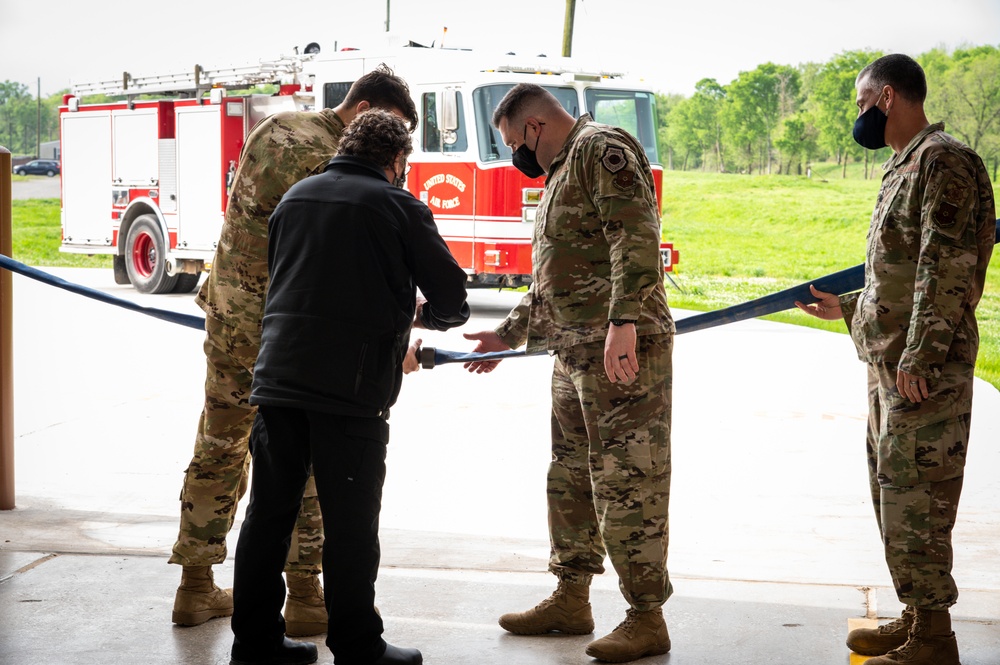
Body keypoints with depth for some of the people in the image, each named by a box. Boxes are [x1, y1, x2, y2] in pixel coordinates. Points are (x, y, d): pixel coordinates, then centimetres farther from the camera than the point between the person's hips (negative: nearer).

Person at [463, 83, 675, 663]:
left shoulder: (601, 150, -8)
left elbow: (636, 237, -23)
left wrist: (623, 322, -32)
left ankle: (647, 618, 1)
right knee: (570, 478, 16)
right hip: (576, 354, 11)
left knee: (626, 483, -7)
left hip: (623, 352, -11)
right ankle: (572, 599, 27)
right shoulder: (561, 173, 23)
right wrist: (508, 335, 31)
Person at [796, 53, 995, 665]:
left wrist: (918, 356, -24)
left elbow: (946, 269, -21)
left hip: (924, 368, -10)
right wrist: (848, 307, 28)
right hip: (889, 361, 10)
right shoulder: (904, 167, 17)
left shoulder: (943, 161, -13)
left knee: (914, 497, -7)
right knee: (893, 492, 16)